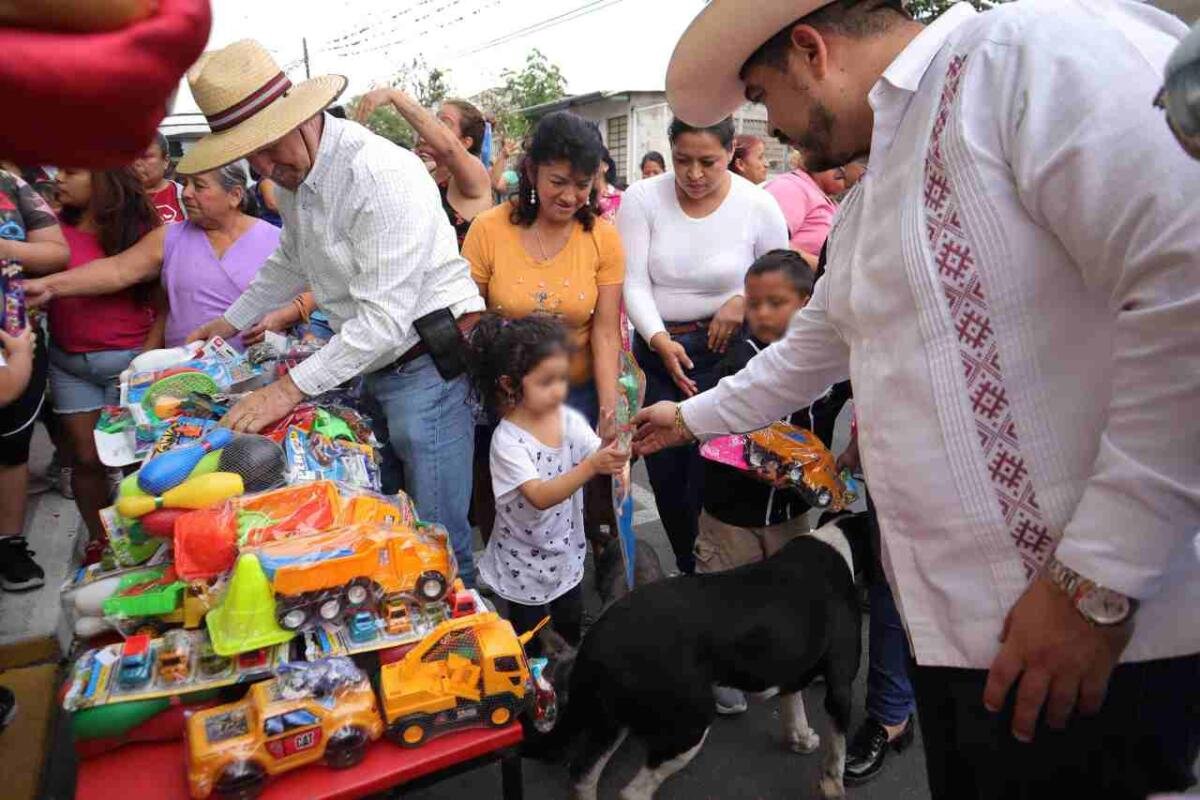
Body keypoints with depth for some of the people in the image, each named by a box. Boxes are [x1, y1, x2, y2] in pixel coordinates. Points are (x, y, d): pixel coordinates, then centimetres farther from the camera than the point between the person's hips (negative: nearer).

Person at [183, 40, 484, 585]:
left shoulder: (381, 175, -21)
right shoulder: (293, 173, 9)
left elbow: (385, 315, -26)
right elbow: (290, 263, 28)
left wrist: (292, 387, -24)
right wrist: (230, 322, 31)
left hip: (427, 363, -9)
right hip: (374, 363, 9)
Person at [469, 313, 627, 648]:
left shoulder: (570, 420, -8)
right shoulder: (508, 440, -24)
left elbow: (599, 460, -12)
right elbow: (540, 496, -33)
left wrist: (613, 450, -35)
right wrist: (591, 466, -44)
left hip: (567, 555, 5)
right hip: (524, 566, -5)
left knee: (572, 632, 25)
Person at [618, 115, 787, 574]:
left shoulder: (757, 205, -5)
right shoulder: (642, 199, -5)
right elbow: (633, 282, -9)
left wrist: (744, 300, -14)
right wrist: (659, 338, -24)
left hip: (725, 350, -2)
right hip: (656, 347, 3)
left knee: (710, 469, -6)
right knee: (665, 468, 13)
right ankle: (688, 568, 37)